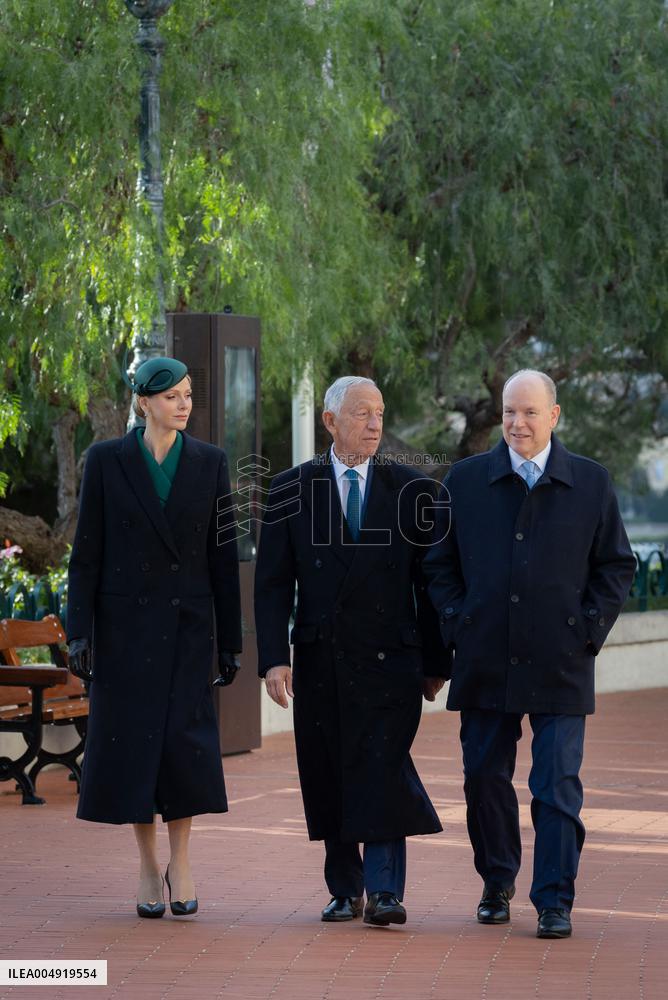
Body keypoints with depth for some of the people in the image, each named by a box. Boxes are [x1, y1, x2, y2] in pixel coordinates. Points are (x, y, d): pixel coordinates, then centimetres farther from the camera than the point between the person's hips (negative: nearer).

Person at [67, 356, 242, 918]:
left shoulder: (210, 463, 4)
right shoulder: (107, 461, -1)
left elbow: (224, 556, 5)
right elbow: (87, 552, -1)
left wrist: (230, 641, 4)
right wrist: (79, 632, -8)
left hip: (188, 623, 1)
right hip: (125, 622, -1)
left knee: (185, 740, -8)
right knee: (133, 741, 1)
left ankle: (180, 860, 8)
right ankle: (148, 868, 13)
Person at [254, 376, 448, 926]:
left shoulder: (412, 489, 4)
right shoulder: (292, 489, 4)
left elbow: (431, 581, 6)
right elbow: (273, 582, 3)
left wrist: (434, 662, 4)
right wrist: (274, 657, -7)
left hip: (389, 657, -1)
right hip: (319, 658, 2)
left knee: (384, 768, -12)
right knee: (328, 777, 6)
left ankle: (385, 891, -10)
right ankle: (345, 890, 18)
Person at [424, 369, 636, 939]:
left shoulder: (591, 483, 4)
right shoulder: (466, 480, 7)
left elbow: (617, 565, 9)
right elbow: (439, 562, 13)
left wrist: (589, 628, -1)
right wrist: (457, 624, 2)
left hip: (559, 665, -2)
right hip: (486, 665, 2)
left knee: (558, 786, -4)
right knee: (485, 778, 8)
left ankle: (555, 903, 1)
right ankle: (496, 886, 25)